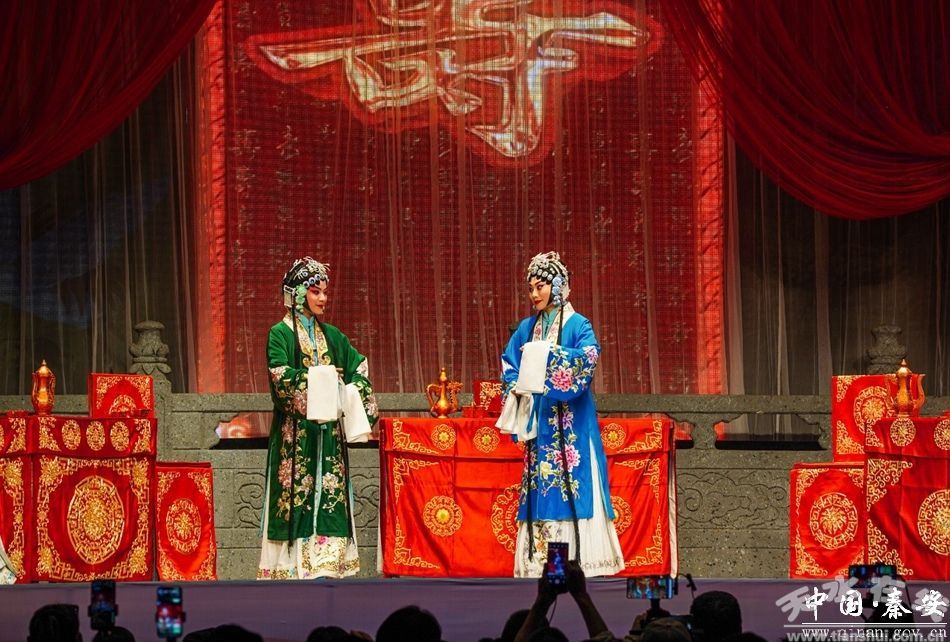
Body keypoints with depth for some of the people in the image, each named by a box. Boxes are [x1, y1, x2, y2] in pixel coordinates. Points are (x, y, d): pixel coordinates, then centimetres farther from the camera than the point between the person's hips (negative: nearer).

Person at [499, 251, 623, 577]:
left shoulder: (577, 325, -1)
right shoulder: (527, 328, 15)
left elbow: (589, 357, -17)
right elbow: (509, 365, 16)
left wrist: (552, 353, -25)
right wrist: (516, 388, -3)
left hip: (571, 424, -5)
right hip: (538, 420, 5)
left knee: (572, 484, -10)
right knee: (540, 485, 0)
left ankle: (578, 556, -12)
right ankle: (542, 559, -1)